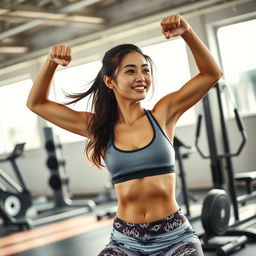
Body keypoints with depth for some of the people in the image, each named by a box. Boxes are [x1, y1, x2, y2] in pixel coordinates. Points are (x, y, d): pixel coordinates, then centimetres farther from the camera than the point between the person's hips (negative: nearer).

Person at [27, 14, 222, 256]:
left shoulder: (162, 114, 0)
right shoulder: (99, 127, 3)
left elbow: (211, 74, 0)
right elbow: (36, 104, 8)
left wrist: (187, 32, -12)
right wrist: (51, 62, -5)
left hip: (174, 236, -1)